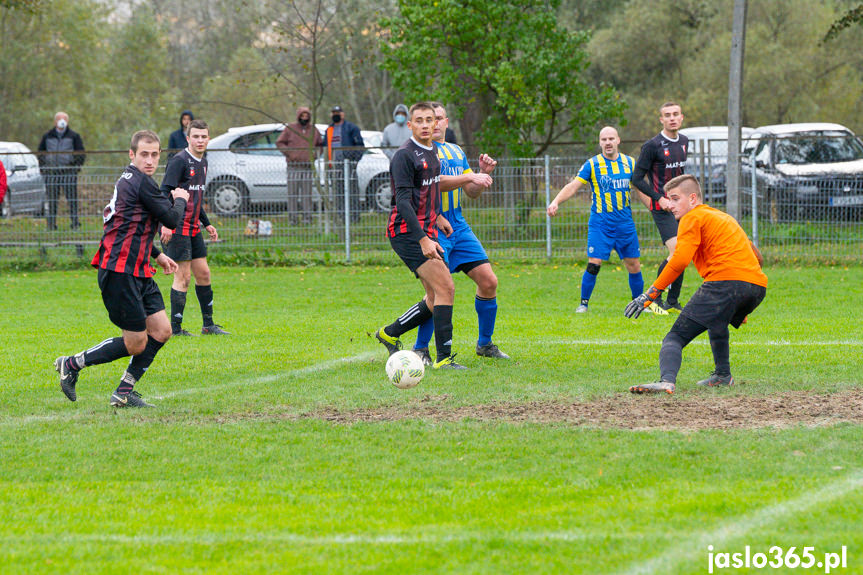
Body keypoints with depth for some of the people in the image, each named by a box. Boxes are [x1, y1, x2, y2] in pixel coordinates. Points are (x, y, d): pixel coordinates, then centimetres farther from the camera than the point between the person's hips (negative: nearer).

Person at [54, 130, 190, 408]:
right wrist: (180, 200, 8)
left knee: (161, 331, 6)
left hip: (138, 271, 10)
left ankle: (124, 393, 12)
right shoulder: (141, 182, -15)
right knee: (136, 342, -6)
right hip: (120, 272, -10)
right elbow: (172, 220, -12)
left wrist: (157, 255, 30)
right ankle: (72, 365, 7)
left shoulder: (129, 180, 18)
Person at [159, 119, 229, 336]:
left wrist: (207, 224, 26)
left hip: (193, 227, 9)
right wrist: (166, 224, -29)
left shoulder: (202, 163, 15)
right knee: (183, 276, -8)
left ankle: (208, 324, 20)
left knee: (203, 273, 11)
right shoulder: (179, 161, -13)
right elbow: (165, 193, -19)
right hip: (177, 227, -9)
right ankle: (175, 328, -2)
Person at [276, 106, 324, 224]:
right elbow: (280, 143, 4)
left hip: (308, 166, 2)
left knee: (307, 192, 0)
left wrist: (315, 153, 1)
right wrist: (289, 153, -8)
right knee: (292, 192, -5)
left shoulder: (313, 129, 12)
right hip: (294, 166, -2)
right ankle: (293, 217, -3)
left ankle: (307, 217, 2)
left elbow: (320, 144, 20)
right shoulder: (290, 128, 4)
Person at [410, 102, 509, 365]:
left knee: (488, 281, 2)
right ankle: (420, 349, -3)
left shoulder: (457, 153, 17)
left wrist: (484, 174, 1)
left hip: (459, 227, 7)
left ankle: (485, 344, 17)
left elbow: (472, 193, 20)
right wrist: (471, 177, -22)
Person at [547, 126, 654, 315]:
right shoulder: (592, 164, -3)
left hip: (625, 223, 3)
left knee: (634, 265, 5)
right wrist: (555, 202, -22)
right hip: (600, 224, -3)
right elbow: (573, 186, -7)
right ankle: (583, 303, 2)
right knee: (594, 264, -12)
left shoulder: (629, 163, 7)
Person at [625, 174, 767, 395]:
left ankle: (667, 380, -37)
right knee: (716, 321, 40)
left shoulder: (693, 218, 7)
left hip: (725, 282, -8)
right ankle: (722, 375, 39)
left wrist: (651, 294, -8)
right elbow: (756, 256, 34)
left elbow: (679, 260, -9)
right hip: (758, 286, 8)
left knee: (676, 337, -11)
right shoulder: (724, 217, 32)